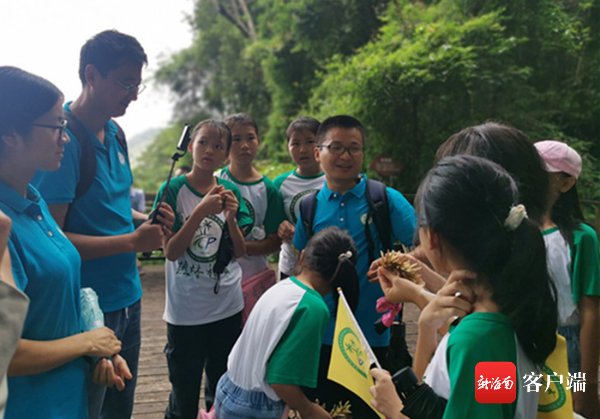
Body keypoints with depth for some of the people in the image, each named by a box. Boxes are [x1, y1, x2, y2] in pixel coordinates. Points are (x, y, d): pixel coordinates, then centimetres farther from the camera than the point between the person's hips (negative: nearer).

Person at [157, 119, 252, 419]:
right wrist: (201, 211, -24)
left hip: (228, 307, 3)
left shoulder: (230, 191, 2)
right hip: (185, 312, -3)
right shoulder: (174, 189, -8)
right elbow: (171, 252, -14)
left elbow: (240, 252, 3)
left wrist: (232, 218, -16)